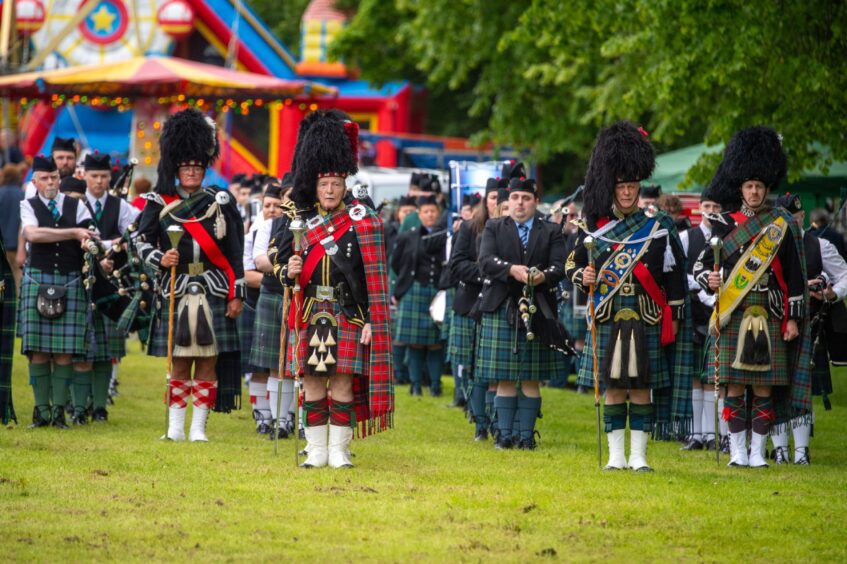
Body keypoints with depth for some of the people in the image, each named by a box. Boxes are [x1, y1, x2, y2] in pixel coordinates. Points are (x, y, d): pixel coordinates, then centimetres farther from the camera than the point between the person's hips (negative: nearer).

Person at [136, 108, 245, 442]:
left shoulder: (220, 202, 6)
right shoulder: (159, 203, 6)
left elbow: (233, 253, 5)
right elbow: (142, 240, 6)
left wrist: (237, 294, 1)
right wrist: (159, 259, -14)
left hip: (213, 293, 0)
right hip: (176, 291, 0)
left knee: (208, 361, 0)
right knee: (179, 362, 3)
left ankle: (198, 428, 4)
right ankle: (175, 427, 7)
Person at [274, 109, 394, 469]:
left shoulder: (361, 221, 0)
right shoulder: (299, 221, 7)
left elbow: (374, 278, -2)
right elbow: (280, 261, 14)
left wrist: (372, 321, -8)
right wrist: (288, 272, -11)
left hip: (348, 316, -3)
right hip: (310, 315, 3)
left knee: (342, 386, -2)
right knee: (312, 386, 4)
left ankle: (339, 451, 5)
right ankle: (316, 451, 10)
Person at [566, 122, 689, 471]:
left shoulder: (659, 226, 3)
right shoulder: (596, 226, 6)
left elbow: (674, 274, 4)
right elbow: (573, 263, 15)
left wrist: (673, 316, 1)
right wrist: (583, 278, -8)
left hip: (647, 320, -1)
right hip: (607, 320, 1)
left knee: (641, 388, 1)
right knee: (613, 388, 2)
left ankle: (639, 456, 6)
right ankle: (616, 456, 7)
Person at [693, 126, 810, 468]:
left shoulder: (782, 225, 5)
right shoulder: (724, 224, 5)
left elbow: (794, 276, 6)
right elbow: (701, 264, 7)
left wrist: (794, 319, 2)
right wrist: (709, 280, -16)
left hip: (770, 318, 0)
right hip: (734, 317, 0)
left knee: (765, 387, 1)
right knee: (735, 385, 0)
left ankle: (758, 452, 6)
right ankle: (737, 450, 6)